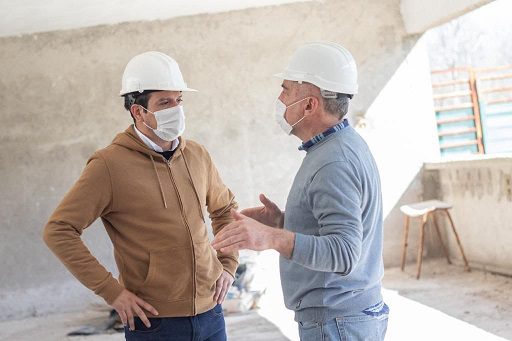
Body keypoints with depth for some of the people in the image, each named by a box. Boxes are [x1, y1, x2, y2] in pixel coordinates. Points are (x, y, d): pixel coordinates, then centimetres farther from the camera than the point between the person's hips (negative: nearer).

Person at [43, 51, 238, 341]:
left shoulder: (197, 155, 6)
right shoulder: (110, 165, -10)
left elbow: (225, 208, 23)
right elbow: (58, 230, -11)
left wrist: (228, 264, 11)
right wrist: (111, 291, -14)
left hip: (210, 314, 5)